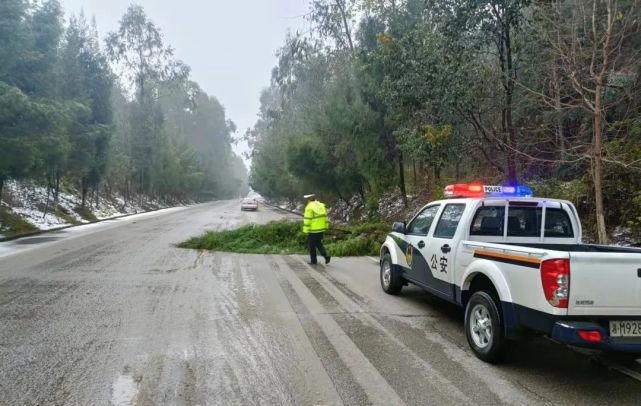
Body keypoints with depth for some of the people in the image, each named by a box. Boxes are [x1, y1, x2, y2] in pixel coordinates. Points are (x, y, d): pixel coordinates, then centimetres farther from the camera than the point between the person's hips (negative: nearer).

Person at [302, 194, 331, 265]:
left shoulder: (309, 207, -14)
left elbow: (307, 220, -15)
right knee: (319, 243, 18)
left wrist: (306, 231, -10)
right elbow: (325, 217, 10)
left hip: (313, 230, -7)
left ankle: (313, 260, 14)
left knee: (312, 245, 8)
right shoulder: (321, 205, 8)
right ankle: (326, 255, 2)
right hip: (321, 229, 7)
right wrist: (324, 227, 16)